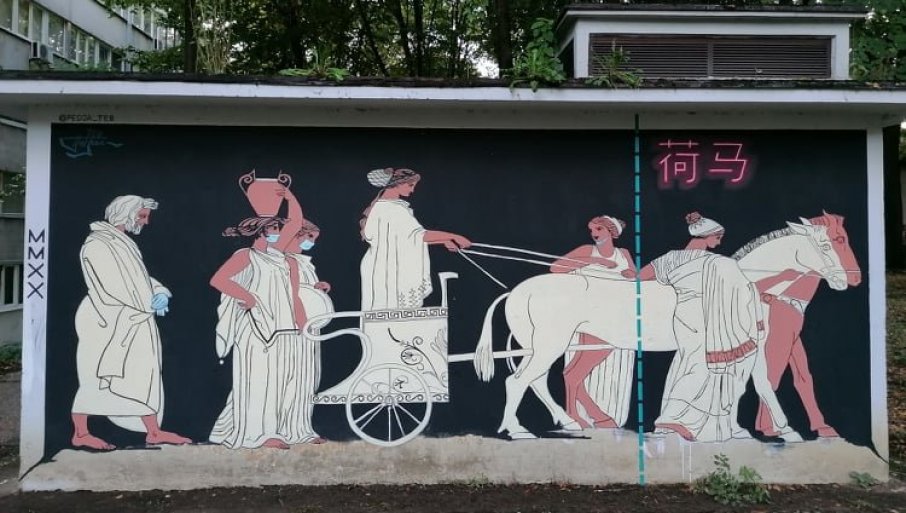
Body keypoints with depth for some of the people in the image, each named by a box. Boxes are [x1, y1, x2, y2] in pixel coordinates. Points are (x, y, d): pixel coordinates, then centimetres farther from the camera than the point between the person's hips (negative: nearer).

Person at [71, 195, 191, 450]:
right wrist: (143, 310, -15)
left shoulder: (126, 243, 16)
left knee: (144, 376, 7)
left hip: (137, 323, 9)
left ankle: (154, 432, 12)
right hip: (109, 324, -9)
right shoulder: (97, 244, -10)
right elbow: (103, 290, -16)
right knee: (96, 377, 0)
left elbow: (141, 277, 19)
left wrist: (160, 293, -2)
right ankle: (80, 434, 11)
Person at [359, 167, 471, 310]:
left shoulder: (385, 206, 12)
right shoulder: (392, 209, -19)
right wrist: (454, 236, -20)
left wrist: (444, 241, 7)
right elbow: (419, 234, -25)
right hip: (387, 273, -10)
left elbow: (410, 236, 12)